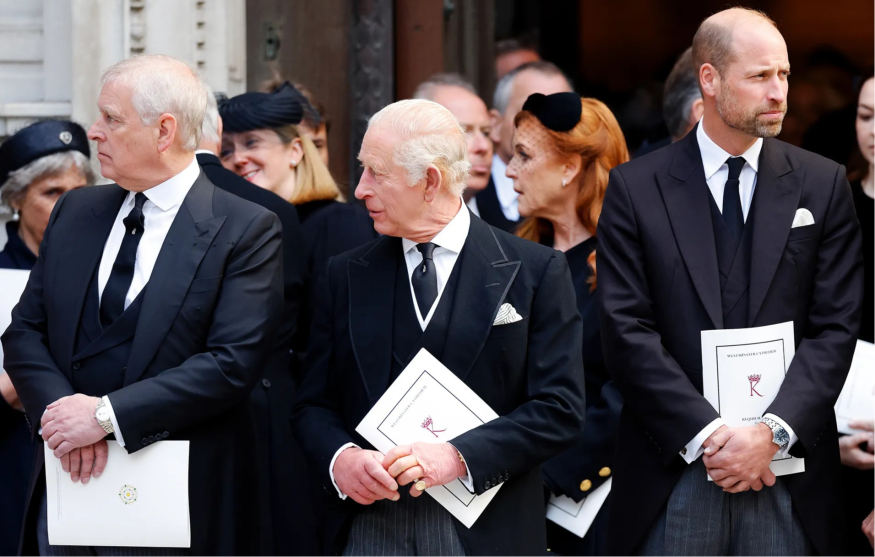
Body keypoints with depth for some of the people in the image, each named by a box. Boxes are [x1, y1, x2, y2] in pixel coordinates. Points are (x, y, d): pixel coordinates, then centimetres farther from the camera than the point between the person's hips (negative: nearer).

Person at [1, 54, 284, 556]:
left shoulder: (248, 229, -8)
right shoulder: (75, 212, 10)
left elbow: (233, 363, -16)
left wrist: (107, 414, -19)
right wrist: (59, 410, -11)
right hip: (68, 485, 5)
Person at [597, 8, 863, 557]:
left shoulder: (824, 185, 7)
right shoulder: (635, 188, 3)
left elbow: (836, 328, 1)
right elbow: (628, 332, -3)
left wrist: (773, 431, -12)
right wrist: (707, 435, -13)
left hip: (789, 480, 1)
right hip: (674, 473, -1)